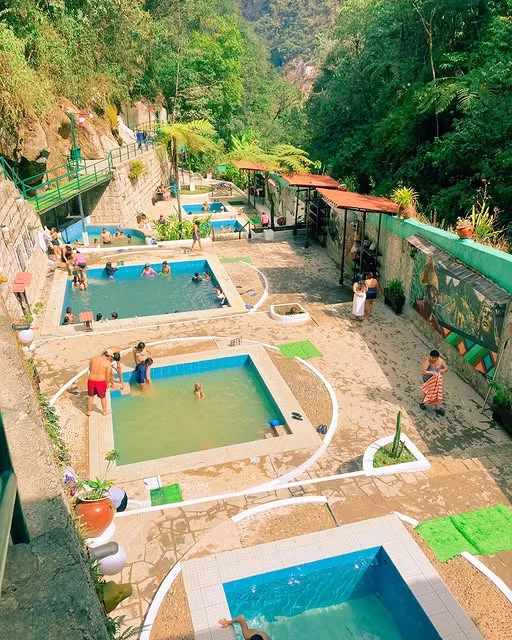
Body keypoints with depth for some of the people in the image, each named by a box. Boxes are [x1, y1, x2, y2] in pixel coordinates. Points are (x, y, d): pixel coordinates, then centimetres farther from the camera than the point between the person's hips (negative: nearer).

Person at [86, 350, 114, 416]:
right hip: (101, 382, -3)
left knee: (90, 396, 24)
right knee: (103, 397, 19)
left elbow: (90, 369, 10)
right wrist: (107, 383, 7)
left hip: (91, 380, 3)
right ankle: (105, 412, 36)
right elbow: (108, 375, -9)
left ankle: (89, 411, 37)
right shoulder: (108, 363, -13)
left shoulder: (93, 358, -2)